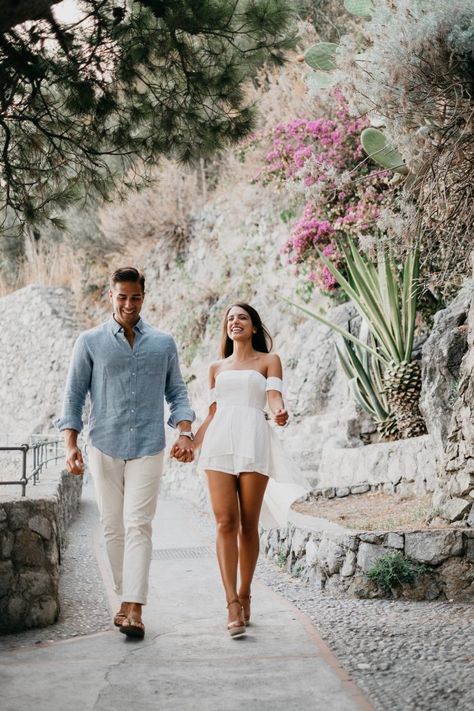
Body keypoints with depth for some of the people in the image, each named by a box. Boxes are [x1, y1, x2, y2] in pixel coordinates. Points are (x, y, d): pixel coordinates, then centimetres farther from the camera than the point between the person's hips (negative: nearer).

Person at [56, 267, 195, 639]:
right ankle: (126, 598, 20)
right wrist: (71, 445, -6)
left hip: (148, 448, -1)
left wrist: (185, 433, -6)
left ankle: (135, 608, -12)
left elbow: (177, 392, 10)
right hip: (104, 447, 1)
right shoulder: (90, 342, 4)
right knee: (113, 527, 7)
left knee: (138, 525, -9)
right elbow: (74, 396, 4)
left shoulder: (163, 343, 7)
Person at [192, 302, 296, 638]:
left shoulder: (268, 360, 14)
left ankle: (245, 595, 12)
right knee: (226, 522, -11)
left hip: (254, 441, -2)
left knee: (249, 524, -2)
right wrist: (190, 443, 20)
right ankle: (233, 604, -15)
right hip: (219, 441, 2)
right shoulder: (217, 368, 24)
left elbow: (274, 395, -2)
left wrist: (280, 412, -24)